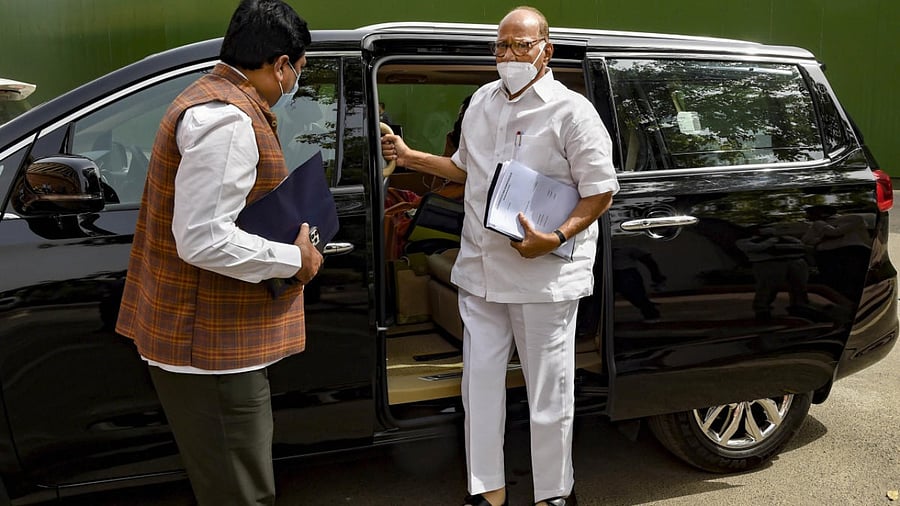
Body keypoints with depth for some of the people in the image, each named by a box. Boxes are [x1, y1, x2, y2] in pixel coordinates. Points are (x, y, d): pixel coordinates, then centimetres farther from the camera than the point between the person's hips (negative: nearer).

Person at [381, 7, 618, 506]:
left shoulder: (571, 111, -9)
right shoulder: (482, 101, 11)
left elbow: (600, 192, -10)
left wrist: (555, 238, -22)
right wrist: (409, 156, 13)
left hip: (544, 275, -6)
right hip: (480, 271, 6)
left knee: (548, 394, 6)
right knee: (480, 384, 12)